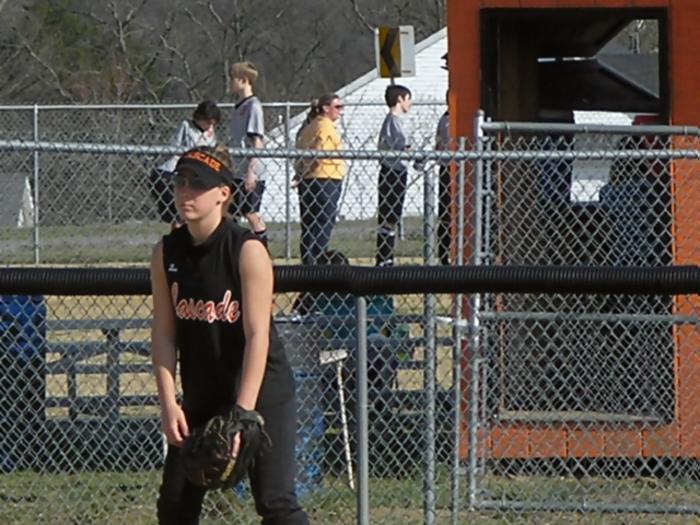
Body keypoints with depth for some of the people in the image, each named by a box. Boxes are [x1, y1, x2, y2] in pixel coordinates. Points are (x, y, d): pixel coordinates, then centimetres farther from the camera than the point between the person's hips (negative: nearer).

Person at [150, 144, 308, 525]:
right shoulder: (167, 253, 0)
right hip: (201, 396, 6)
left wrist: (242, 413, -23)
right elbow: (163, 333, 1)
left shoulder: (248, 251, -16)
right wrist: (169, 404, -8)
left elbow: (257, 336, -19)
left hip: (261, 390, -6)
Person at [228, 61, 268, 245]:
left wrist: (251, 170, -20)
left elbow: (257, 141, -15)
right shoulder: (238, 107, 15)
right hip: (236, 172, 9)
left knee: (252, 214, -5)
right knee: (229, 214, 6)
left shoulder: (253, 106, -10)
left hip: (251, 174, -9)